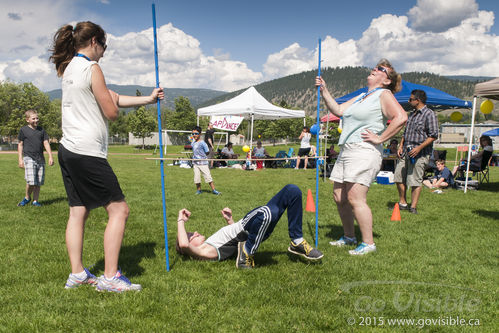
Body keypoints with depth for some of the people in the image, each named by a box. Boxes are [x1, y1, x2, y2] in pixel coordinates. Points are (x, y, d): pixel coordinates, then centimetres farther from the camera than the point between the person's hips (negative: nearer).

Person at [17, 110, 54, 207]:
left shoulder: (41, 130, 12)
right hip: (29, 158, -4)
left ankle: (35, 201, 16)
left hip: (40, 159, 4)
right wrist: (20, 159, 1)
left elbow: (46, 143, 11)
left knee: (38, 182, 4)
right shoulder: (24, 130, 3)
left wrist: (50, 157, 1)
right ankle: (27, 197, 11)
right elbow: (20, 145, 6)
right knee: (31, 181, -15)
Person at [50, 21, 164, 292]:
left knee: (78, 211, 12)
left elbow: (114, 98, 19)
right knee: (119, 209, -5)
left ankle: (77, 274, 18)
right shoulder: (91, 68, -10)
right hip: (88, 153, -10)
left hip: (68, 150, 10)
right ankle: (110, 277, -3)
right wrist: (110, 97, 12)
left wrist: (148, 99, 24)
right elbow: (111, 112, -10)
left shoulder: (68, 68, 19)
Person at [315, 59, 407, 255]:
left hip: (364, 152, -9)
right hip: (346, 151, 9)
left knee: (355, 198, -14)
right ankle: (349, 237, 24)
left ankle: (368, 243, -2)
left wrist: (380, 138, -14)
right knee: (339, 196, 9)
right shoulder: (361, 97, 24)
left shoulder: (384, 95, -1)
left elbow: (401, 117, -16)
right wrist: (324, 91, 14)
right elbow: (338, 110, 19)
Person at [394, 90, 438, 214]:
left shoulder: (429, 114, -8)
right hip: (406, 152, 8)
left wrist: (419, 148, -21)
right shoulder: (412, 114, 18)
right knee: (399, 177, 9)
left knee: (415, 181, -5)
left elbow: (433, 135, -13)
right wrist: (401, 146, 12)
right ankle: (402, 203, 21)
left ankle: (413, 207, 3)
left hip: (420, 153, -8)